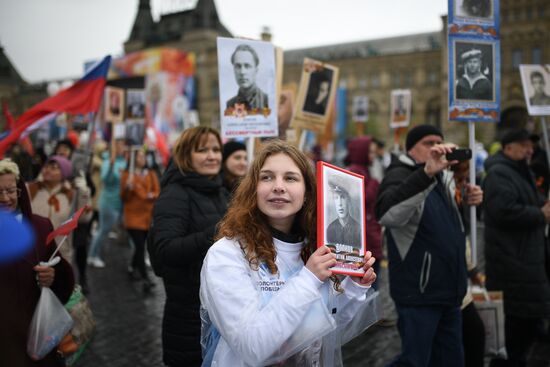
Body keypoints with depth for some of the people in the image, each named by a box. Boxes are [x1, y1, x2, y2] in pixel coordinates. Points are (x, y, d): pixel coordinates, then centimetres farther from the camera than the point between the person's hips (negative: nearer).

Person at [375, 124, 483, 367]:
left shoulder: (444, 177, 14)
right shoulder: (400, 176, -12)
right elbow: (386, 214, -35)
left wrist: (469, 200, 5)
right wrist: (427, 172, -46)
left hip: (449, 292, 9)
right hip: (419, 294, -8)